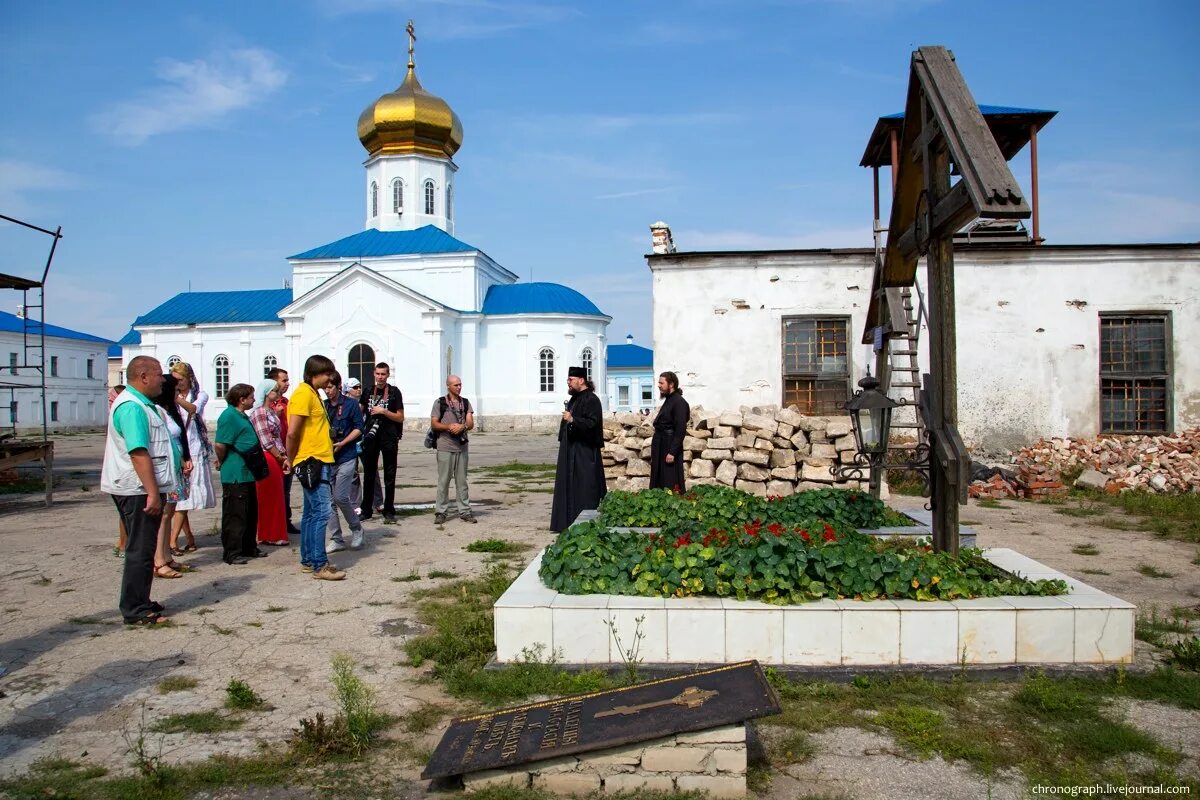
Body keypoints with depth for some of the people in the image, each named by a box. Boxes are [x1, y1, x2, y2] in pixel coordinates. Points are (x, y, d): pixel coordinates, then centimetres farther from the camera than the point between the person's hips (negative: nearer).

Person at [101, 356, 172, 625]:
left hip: (143, 489, 11)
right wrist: (153, 493, -26)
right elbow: (139, 453, -25)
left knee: (142, 548, 17)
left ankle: (140, 602, 27)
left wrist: (156, 490, 24)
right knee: (140, 550, -4)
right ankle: (135, 610, 3)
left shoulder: (140, 404, 16)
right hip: (138, 490, -11)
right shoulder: (132, 407, -18)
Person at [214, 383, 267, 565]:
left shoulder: (241, 415, 15)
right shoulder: (229, 416, -16)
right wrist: (222, 462, -6)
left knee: (251, 513, 16)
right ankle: (231, 552, 4)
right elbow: (220, 445, -20)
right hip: (235, 476, -10)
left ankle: (249, 547, 27)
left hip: (247, 474, 10)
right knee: (235, 515, -3)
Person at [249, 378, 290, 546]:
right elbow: (266, 441, -17)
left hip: (276, 459, 9)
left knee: (276, 498, 13)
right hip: (267, 459, -9)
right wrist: (281, 458, -10)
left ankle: (274, 534, 21)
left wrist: (284, 457, 4)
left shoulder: (271, 411, 16)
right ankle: (269, 536, 8)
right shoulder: (259, 412, -12)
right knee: (269, 499, -1)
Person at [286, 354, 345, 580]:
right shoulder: (304, 394, -13)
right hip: (311, 463, -10)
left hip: (318, 462, 10)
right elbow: (292, 432, -18)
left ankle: (308, 560, 22)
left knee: (311, 513, 14)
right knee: (321, 512, -10)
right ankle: (319, 565, -7)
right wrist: (292, 460, -7)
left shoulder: (313, 394, 18)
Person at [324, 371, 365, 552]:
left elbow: (358, 428, -3)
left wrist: (342, 443, -13)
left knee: (341, 497, -11)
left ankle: (356, 529, 14)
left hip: (346, 457, -5)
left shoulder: (351, 404, 0)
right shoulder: (323, 406, 11)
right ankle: (336, 539, 12)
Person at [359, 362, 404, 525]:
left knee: (389, 476, 2)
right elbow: (359, 412, 19)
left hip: (389, 438, -3)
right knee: (368, 474, 7)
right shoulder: (368, 391, 10)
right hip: (371, 437, 3)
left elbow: (400, 418, -3)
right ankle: (366, 511, 15)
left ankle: (389, 512, 6)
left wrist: (384, 411, -13)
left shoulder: (394, 392, -1)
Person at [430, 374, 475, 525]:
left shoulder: (466, 403, 12)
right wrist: (449, 426, -19)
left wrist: (462, 426, -18)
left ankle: (464, 511, 13)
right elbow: (433, 424, -2)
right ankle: (440, 512, 5)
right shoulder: (439, 403, 3)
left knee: (462, 480, 8)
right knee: (443, 480, -2)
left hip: (462, 446, 3)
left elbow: (471, 423, 4)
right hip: (445, 447, -3)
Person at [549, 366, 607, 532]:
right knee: (569, 487, 11)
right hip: (571, 451, 10)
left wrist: (572, 420, -33)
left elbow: (592, 423, -24)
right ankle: (568, 523, 17)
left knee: (584, 488, -6)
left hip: (584, 453, -10)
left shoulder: (591, 400, -13)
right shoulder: (575, 398, 15)